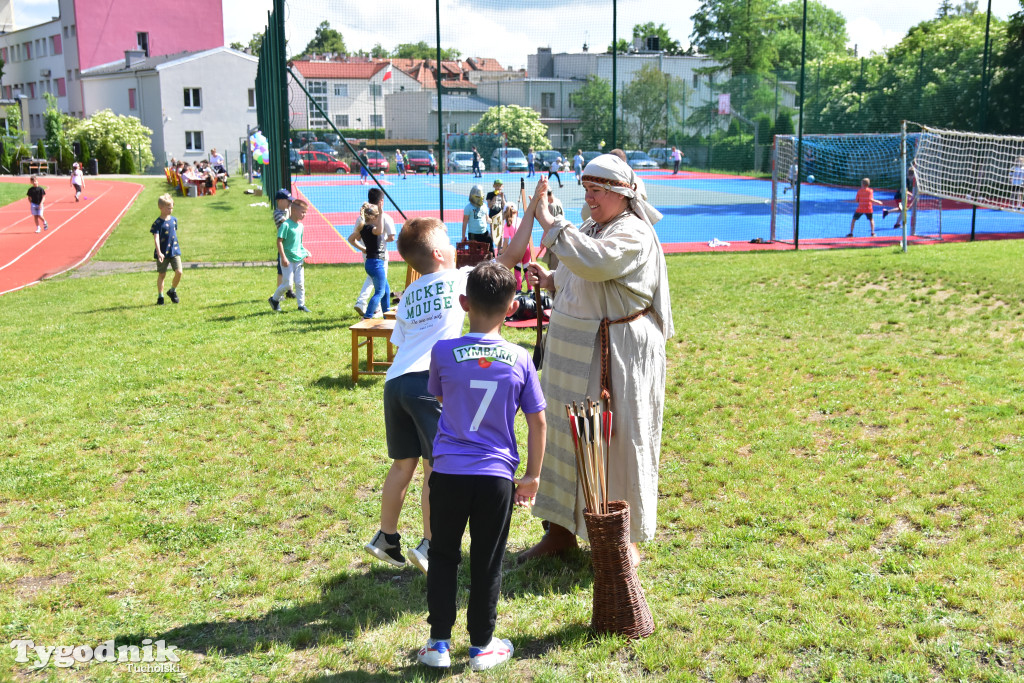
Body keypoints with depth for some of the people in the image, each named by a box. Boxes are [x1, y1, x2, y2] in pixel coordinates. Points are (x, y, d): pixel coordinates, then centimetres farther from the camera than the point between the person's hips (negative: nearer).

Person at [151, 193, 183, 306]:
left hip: (175, 251, 4)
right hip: (162, 253, -4)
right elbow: (156, 238, -19)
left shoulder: (174, 220, 7)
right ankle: (160, 297, 16)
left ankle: (172, 291, 17)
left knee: (179, 272, -7)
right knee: (161, 275, 5)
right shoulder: (158, 223, -11)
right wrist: (159, 253, -29)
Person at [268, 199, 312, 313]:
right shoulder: (286, 225, -13)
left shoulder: (300, 225, 11)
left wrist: (304, 254, 14)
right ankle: (274, 299, 16)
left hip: (299, 259, 7)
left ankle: (301, 304, 13)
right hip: (288, 260, -7)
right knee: (287, 283, -4)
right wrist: (283, 257, -19)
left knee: (300, 283, 5)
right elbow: (279, 241, -15)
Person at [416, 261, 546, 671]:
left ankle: (439, 643, 21)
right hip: (496, 476, 0)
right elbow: (537, 422, 0)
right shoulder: (520, 360, -5)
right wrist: (533, 476, 9)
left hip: (449, 472, 0)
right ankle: (482, 645, 23)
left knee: (443, 557, 15)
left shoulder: (443, 352, -8)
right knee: (487, 563, 12)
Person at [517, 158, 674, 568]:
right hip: (574, 349, 9)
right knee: (567, 436, 13)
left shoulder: (634, 236, -15)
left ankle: (627, 540, 14)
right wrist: (549, 281, 4)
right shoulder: (589, 229, 13)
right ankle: (563, 530, 26)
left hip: (617, 354, -9)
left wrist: (550, 224, -26)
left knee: (617, 442, 0)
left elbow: (592, 262, -34)